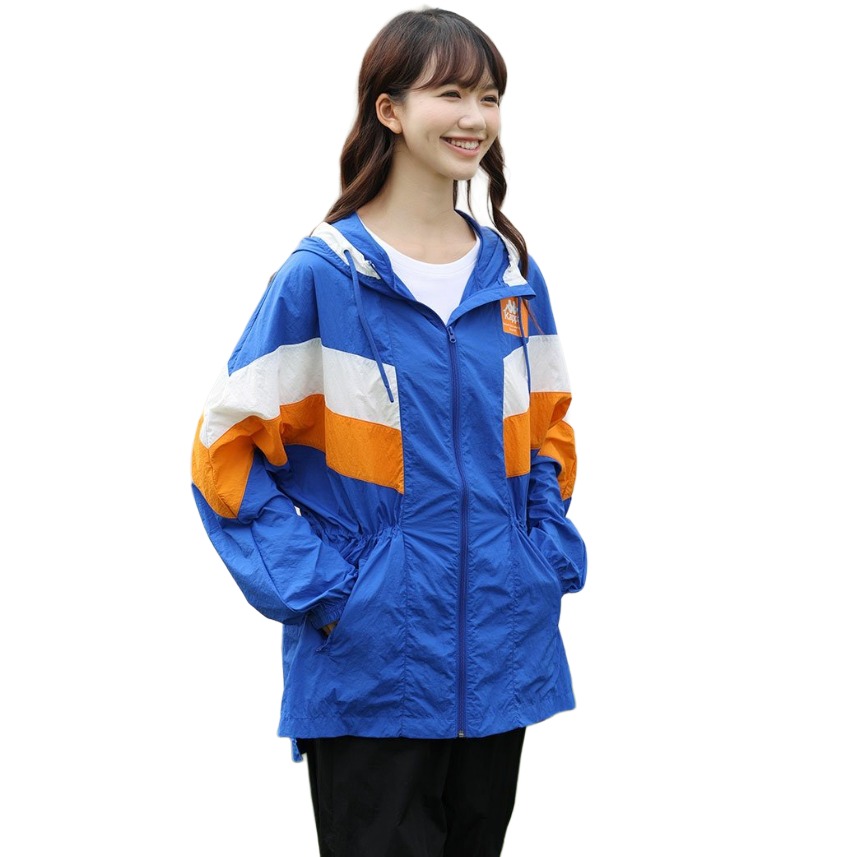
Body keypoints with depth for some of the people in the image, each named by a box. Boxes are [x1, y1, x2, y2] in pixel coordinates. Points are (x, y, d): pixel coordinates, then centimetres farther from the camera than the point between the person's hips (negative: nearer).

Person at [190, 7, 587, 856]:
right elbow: (228, 446, -8)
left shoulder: (513, 274, 6)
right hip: (372, 665, -5)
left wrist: (549, 554, 4)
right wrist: (314, 588, -13)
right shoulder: (323, 274, -10)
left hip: (502, 654, 5)